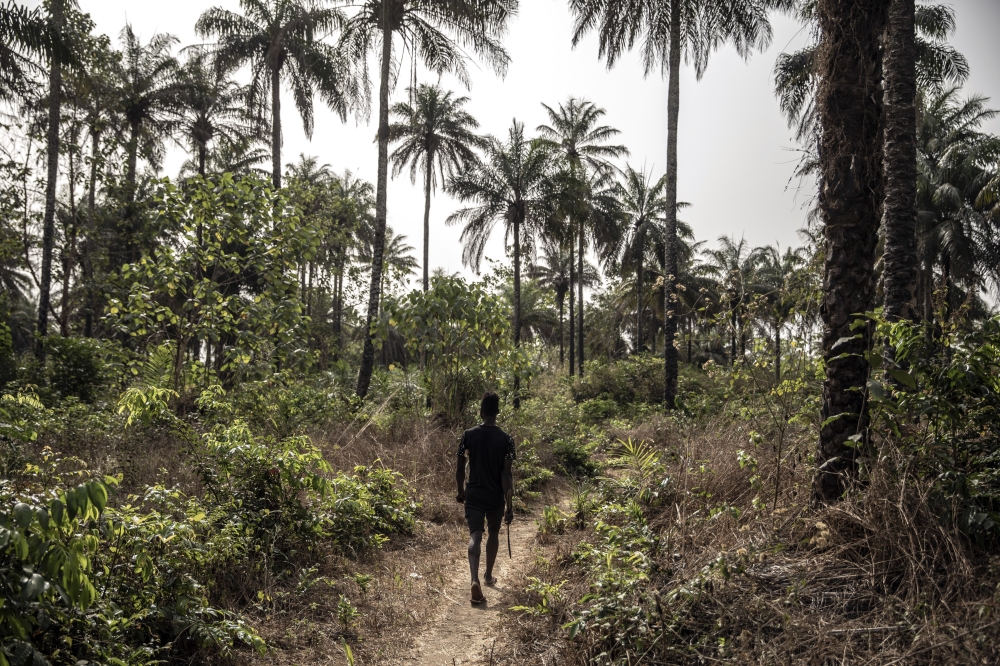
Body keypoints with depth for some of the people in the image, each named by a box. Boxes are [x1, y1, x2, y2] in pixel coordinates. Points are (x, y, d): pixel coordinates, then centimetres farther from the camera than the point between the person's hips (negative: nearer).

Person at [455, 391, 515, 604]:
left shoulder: (468, 435, -6)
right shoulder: (506, 439, -10)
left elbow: (460, 468, -1)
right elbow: (506, 474, -12)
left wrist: (461, 491, 14)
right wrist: (510, 504, -8)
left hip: (473, 495, 0)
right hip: (495, 496, 0)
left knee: (475, 537, -2)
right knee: (493, 533, 21)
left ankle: (475, 580, -22)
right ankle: (489, 576, 35)